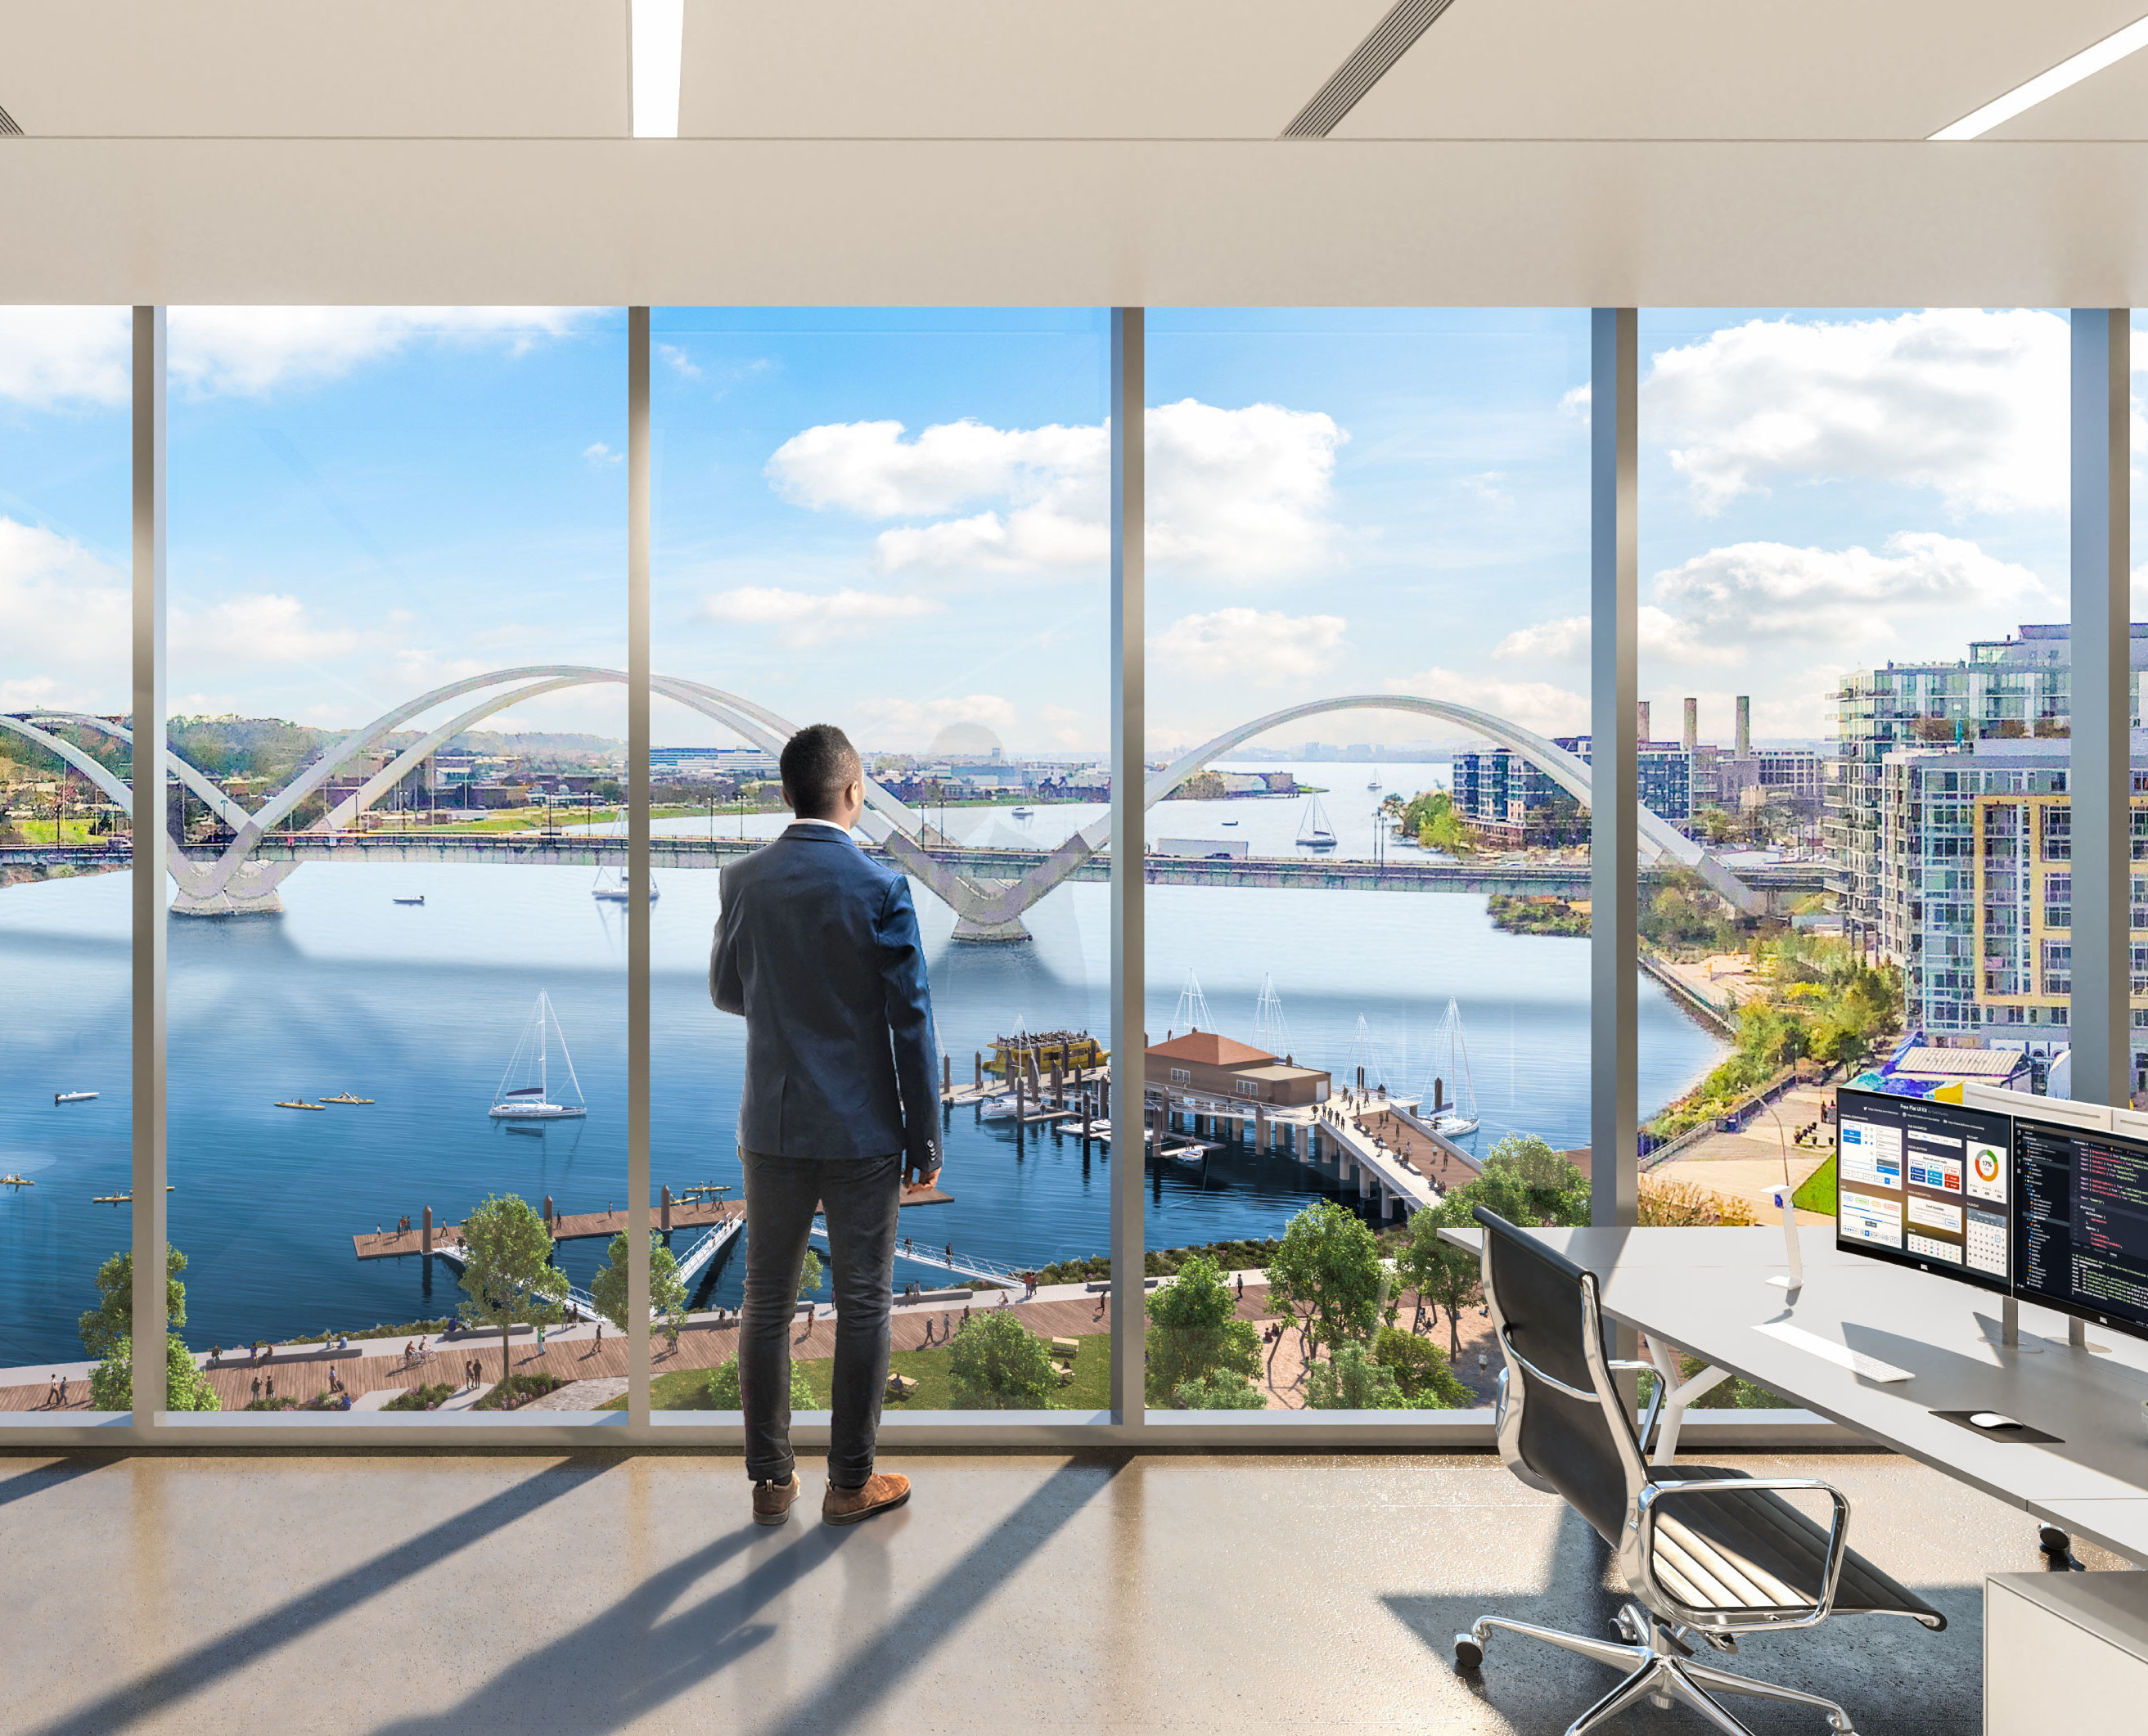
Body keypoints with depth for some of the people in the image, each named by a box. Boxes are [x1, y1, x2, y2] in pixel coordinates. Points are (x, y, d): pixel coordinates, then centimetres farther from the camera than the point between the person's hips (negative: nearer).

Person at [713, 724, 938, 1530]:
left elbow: (725, 992, 11)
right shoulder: (880, 888, -14)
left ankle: (770, 1479, 23)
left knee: (766, 1303, 13)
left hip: (772, 1125, 4)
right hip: (862, 1130, -3)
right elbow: (912, 1021, -11)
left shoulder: (743, 880, -2)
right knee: (863, 1307, 9)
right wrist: (926, 1138, -3)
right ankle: (850, 1481, 19)